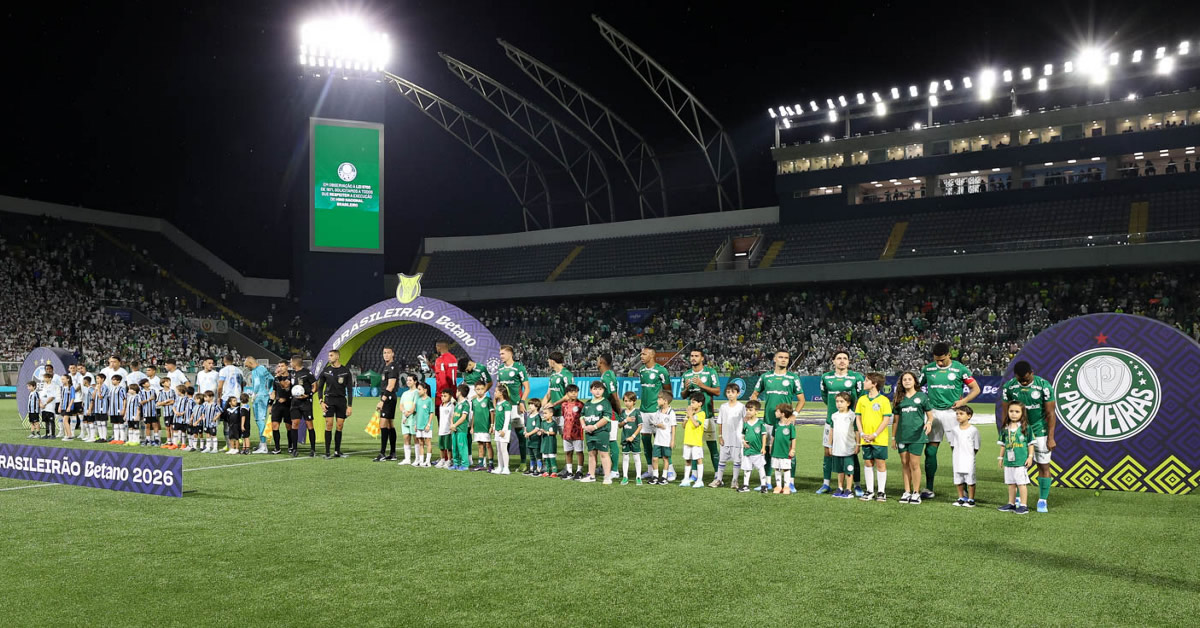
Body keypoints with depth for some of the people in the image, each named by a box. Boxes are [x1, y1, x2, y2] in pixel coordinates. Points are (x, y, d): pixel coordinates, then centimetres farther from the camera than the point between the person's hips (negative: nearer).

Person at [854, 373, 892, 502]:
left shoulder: (883, 400, -7)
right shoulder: (862, 399, 8)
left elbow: (886, 420, -10)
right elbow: (858, 417, 10)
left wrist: (874, 435, -15)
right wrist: (861, 433, -4)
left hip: (880, 439, -5)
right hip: (865, 439, 5)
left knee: (880, 463, 1)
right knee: (868, 463, 9)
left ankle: (881, 491, 11)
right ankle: (870, 491, 17)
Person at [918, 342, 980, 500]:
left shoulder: (960, 369, -2)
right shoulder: (928, 369, 6)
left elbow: (976, 389, 3)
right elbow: (917, 386, 15)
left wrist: (963, 401, -12)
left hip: (952, 412, -3)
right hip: (934, 413, 3)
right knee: (930, 450, 2)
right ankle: (929, 489, 11)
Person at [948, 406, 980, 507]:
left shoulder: (973, 430, -6)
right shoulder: (955, 430, 4)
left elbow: (976, 448, -1)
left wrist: (969, 455, -2)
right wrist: (954, 455, 3)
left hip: (968, 460, -4)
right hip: (957, 460, 4)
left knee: (970, 479, 0)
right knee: (958, 480, 10)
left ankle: (971, 499, 11)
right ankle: (961, 498, 22)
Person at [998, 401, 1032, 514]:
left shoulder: (1025, 427, -5)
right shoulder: (1006, 428, 9)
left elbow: (1030, 443, -2)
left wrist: (1030, 456, -7)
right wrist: (1001, 457, 16)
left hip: (1021, 461, -5)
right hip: (1008, 461, 5)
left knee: (1021, 483, -3)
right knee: (1011, 483, 13)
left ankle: (1023, 505, 3)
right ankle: (1011, 504, 22)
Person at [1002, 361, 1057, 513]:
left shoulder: (1044, 386, -12)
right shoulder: (1009, 386, -5)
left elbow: (1050, 414, -8)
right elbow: (1006, 413, 3)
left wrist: (1050, 438, -9)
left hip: (1040, 432, -2)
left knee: (1044, 466, 0)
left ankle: (1042, 501, 9)